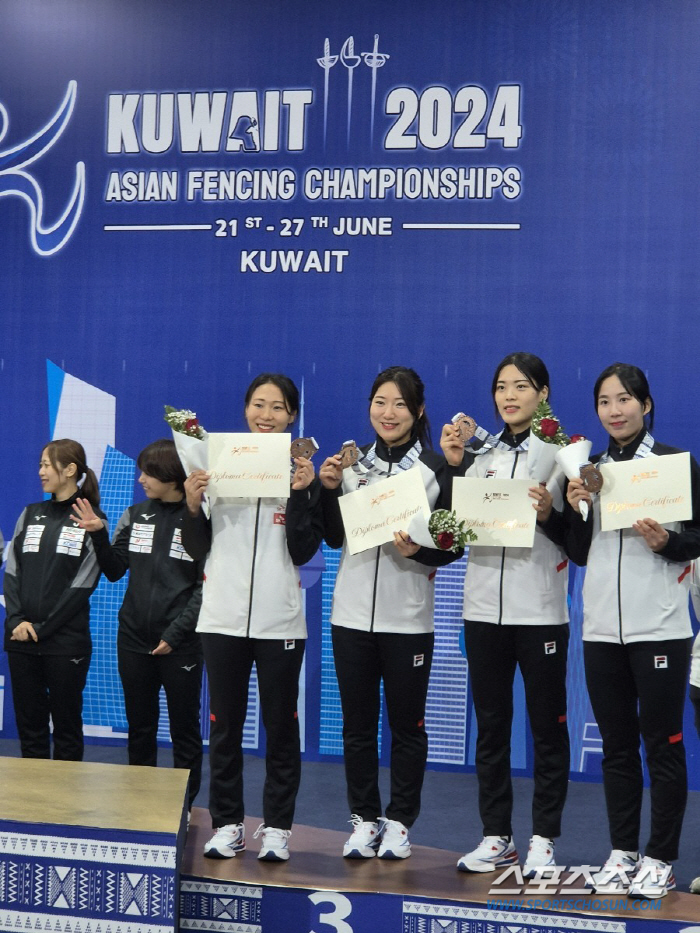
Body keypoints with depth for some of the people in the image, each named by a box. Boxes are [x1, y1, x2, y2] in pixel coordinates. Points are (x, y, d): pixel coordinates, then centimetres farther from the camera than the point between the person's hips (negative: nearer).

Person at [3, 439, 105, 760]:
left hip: (66, 642, -4)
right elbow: (12, 572, 6)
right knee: (29, 723, 7)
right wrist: (16, 621, -9)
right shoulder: (30, 515, 13)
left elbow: (82, 584, -7)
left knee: (66, 725, 3)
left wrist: (41, 628, -11)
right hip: (21, 640, 4)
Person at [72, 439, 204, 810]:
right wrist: (98, 535, -6)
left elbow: (206, 586, -9)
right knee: (139, 726, 12)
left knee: (184, 728, 6)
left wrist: (177, 632, -14)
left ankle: (184, 804, 15)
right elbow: (115, 570, 9)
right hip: (134, 638, 5)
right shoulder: (136, 515, 6)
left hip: (180, 642, -4)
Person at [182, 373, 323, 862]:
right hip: (223, 615, 1)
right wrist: (193, 504, -11)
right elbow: (197, 549, 6)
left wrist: (302, 493, -15)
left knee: (281, 726, 4)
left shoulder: (303, 472, 2)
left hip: (280, 620, -1)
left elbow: (303, 551, -5)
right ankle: (227, 823, 17)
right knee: (225, 725, 8)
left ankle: (277, 827, 12)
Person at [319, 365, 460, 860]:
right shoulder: (352, 461, 8)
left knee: (407, 723, 6)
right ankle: (365, 818, 20)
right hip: (352, 612, 3)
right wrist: (329, 489, -4)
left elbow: (453, 545, -2)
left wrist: (419, 550, -21)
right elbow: (333, 536, 10)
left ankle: (400, 821, 16)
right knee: (357, 722, 9)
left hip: (408, 618, -3)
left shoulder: (436, 467, -2)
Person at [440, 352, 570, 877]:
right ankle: (496, 837, 17)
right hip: (484, 606, 4)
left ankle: (545, 838, 11)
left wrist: (549, 514, -20)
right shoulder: (480, 452, 11)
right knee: (490, 724, 9)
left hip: (540, 610, -4)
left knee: (547, 726, 3)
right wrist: (453, 466, -1)